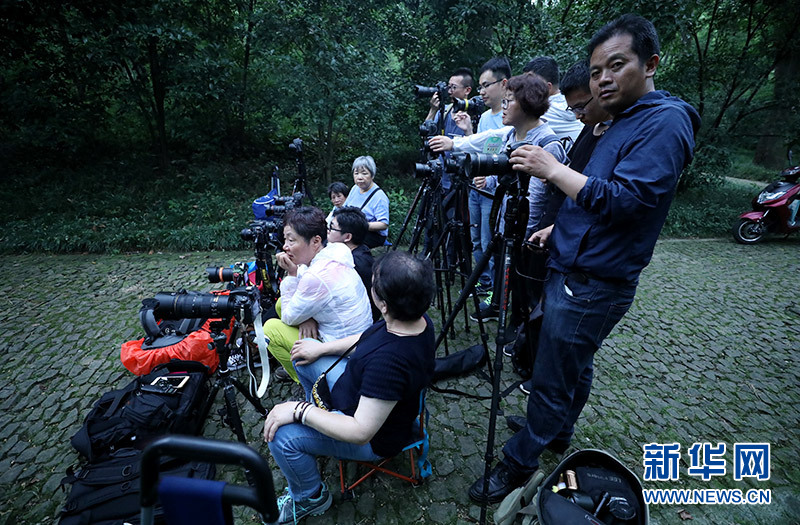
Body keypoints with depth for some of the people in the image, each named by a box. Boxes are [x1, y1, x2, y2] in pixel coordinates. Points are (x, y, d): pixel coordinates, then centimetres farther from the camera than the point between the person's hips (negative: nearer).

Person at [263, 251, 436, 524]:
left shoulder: (389, 361, -42)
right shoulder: (418, 319, -16)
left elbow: (361, 433, -34)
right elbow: (367, 338, 4)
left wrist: (299, 411, -25)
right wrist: (322, 348, 1)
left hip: (375, 438, -8)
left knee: (282, 435, -18)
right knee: (302, 355, 10)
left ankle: (310, 498, 12)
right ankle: (321, 413, 34)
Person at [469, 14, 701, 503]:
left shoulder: (666, 122, -14)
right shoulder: (623, 122, 15)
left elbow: (624, 201, -25)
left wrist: (552, 169, -22)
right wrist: (559, 227, 16)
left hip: (592, 287, -9)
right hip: (576, 272, 10)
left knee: (551, 382, 2)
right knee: (574, 368, 23)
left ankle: (519, 463, 19)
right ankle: (558, 435, 41)